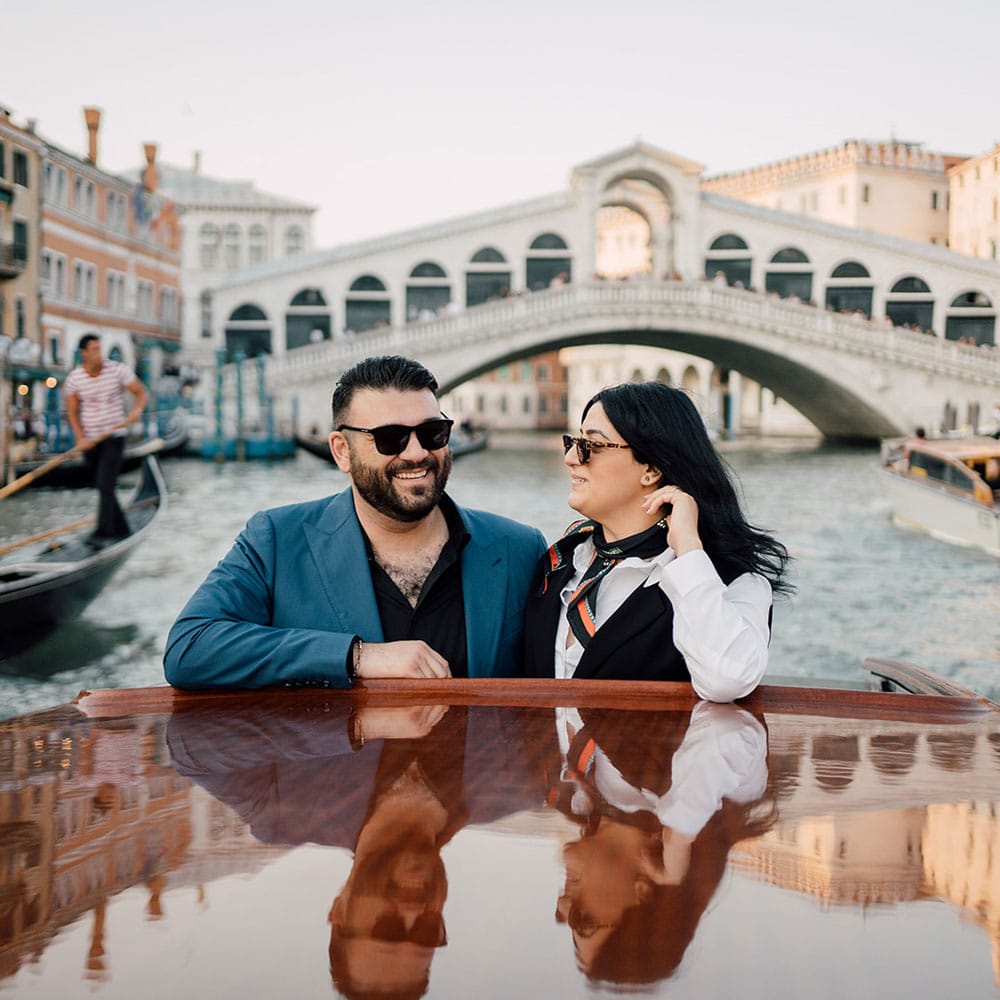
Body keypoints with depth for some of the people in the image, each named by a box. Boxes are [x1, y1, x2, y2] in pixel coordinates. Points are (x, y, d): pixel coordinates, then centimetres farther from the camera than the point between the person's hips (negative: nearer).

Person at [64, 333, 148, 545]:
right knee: (103, 488, 12)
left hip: (114, 437, -3)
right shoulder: (74, 379, -4)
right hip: (90, 441, 3)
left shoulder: (118, 370, -9)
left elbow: (140, 392, -3)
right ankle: (120, 528, 27)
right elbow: (72, 412, 2)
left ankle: (102, 533, -19)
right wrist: (80, 438, -11)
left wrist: (137, 409, -24)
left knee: (105, 485, -16)